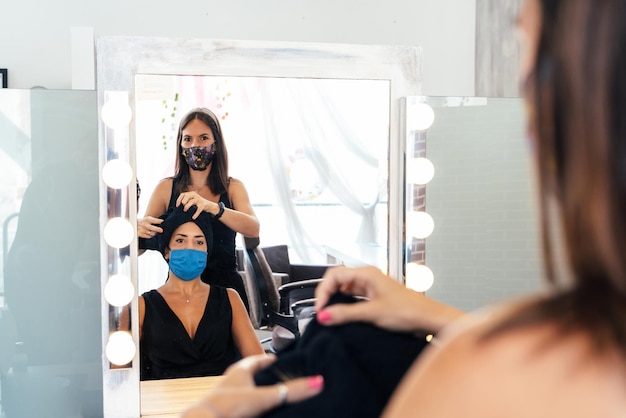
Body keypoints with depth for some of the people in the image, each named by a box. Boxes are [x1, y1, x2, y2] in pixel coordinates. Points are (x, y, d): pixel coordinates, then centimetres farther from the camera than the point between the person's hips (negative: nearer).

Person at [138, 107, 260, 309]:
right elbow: (136, 250, 0)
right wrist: (138, 230, -25)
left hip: (226, 287, 0)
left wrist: (212, 207, -33)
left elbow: (253, 229, -17)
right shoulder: (166, 188, 2)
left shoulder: (233, 187, 3)